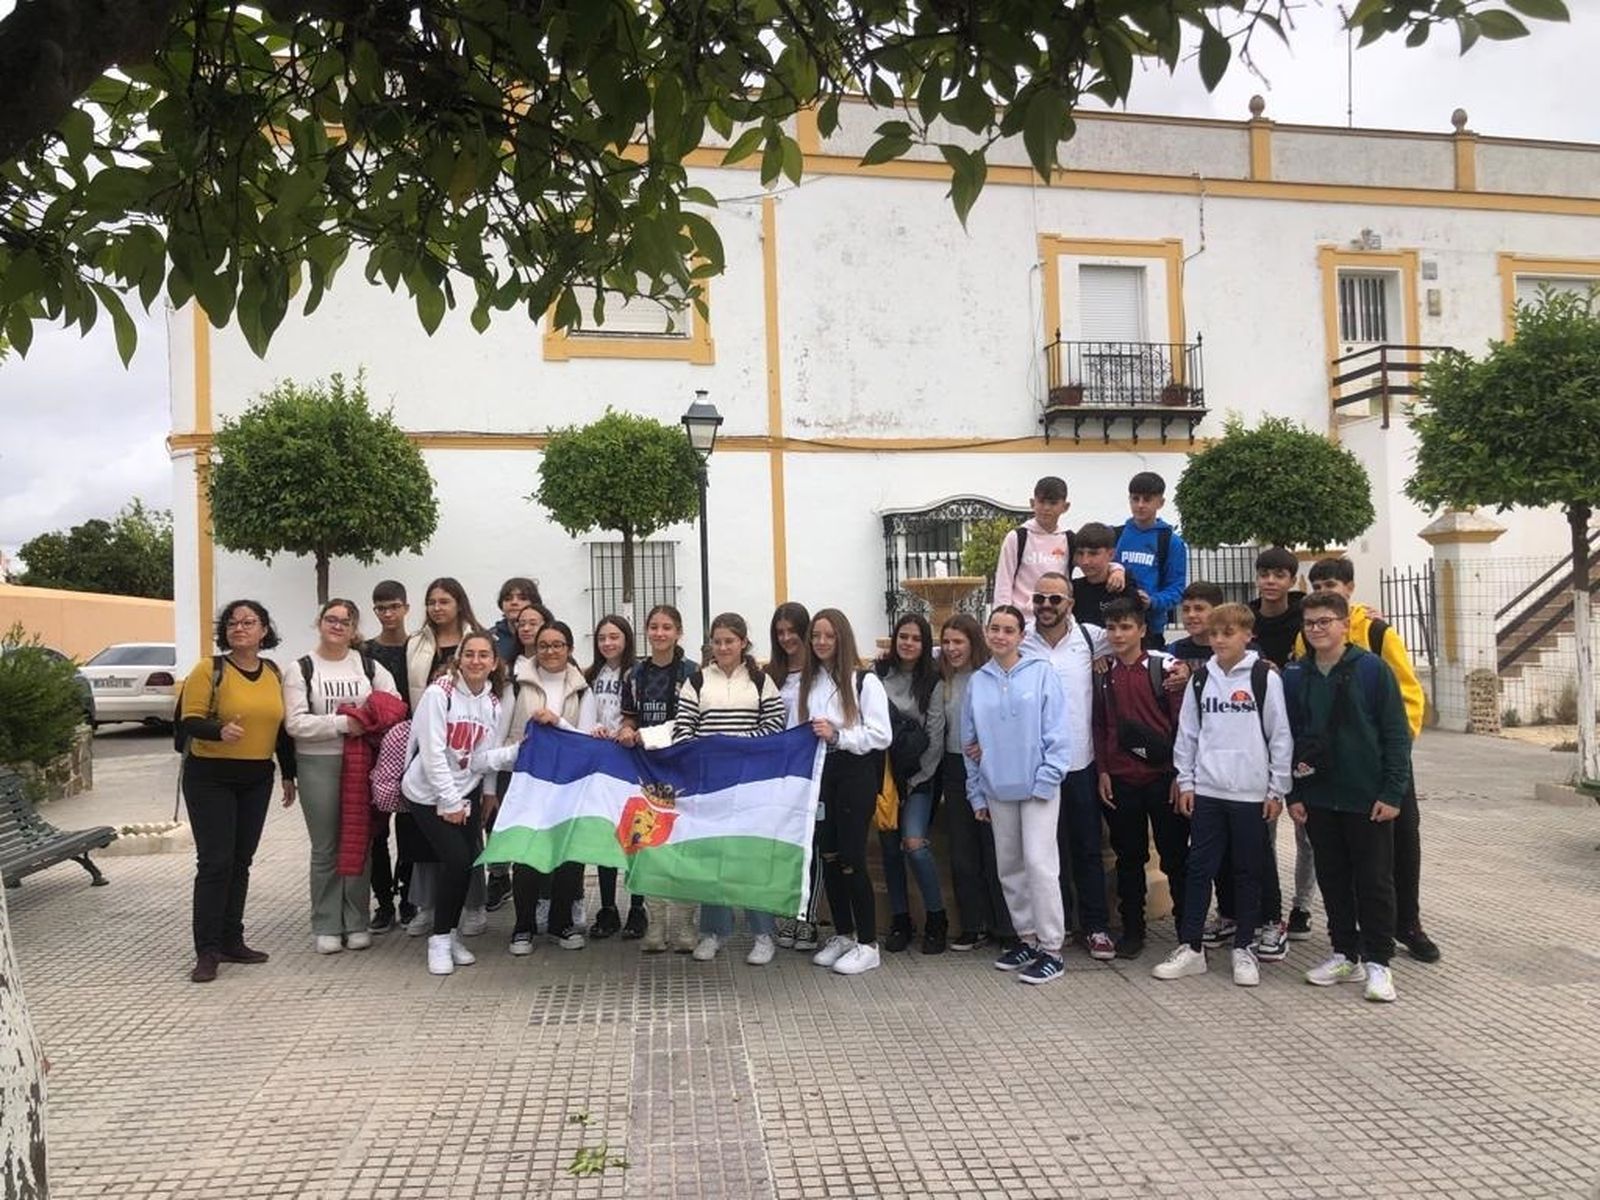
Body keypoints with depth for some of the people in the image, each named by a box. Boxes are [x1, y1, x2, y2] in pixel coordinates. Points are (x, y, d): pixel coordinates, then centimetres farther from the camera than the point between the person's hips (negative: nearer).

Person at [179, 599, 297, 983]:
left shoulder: (274, 672, 7)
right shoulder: (209, 669, -8)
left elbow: (281, 725, 14)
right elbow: (189, 721, -13)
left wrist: (289, 774, 16)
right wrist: (220, 730, -34)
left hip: (257, 780, 5)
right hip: (210, 778, -5)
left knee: (241, 862, 10)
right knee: (215, 862, -7)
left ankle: (232, 941, 20)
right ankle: (207, 951, 0)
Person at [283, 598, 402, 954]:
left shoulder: (368, 665, 8)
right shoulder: (301, 670, 2)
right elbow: (295, 722, -9)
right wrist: (343, 723, -17)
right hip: (318, 764, -2)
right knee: (325, 848, 5)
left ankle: (357, 923, 17)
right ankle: (326, 926, 15)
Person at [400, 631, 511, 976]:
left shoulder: (496, 706, 0)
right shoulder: (439, 694, -16)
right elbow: (432, 753, -18)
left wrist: (488, 792, -9)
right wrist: (449, 802, -16)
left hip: (467, 791, 5)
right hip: (429, 792, -5)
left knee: (466, 862, -2)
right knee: (456, 859, -14)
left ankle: (451, 933, 20)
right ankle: (440, 938, 4)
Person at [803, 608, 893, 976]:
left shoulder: (864, 681, -7)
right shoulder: (808, 681, 8)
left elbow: (881, 736, -11)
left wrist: (837, 736, -18)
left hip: (855, 775, -5)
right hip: (819, 774, 5)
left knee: (852, 858, -3)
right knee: (828, 856, 10)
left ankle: (867, 944, 9)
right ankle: (842, 935, 26)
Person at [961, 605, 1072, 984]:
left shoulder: (1041, 673, -6)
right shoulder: (978, 681, 5)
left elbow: (1057, 733, -8)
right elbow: (969, 741, 9)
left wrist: (1046, 780, -13)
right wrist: (976, 793, 8)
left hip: (1037, 786, -5)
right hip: (997, 788, 5)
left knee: (1039, 863, -8)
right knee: (1009, 866, 12)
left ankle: (1051, 949, 1)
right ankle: (1027, 937, 26)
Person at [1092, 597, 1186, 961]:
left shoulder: (1164, 666, -4)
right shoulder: (1102, 672, 6)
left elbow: (1182, 722, -4)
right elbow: (1099, 725, 10)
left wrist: (1180, 774, -7)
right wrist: (1102, 771, 4)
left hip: (1162, 777, -3)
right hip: (1120, 780, 3)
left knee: (1175, 855, 6)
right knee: (1128, 857, 11)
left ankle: (1187, 926, 18)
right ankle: (1132, 929, 20)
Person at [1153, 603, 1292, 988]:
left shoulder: (1265, 678, -4)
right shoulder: (1200, 680, 6)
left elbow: (1280, 736, -3)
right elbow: (1187, 734, 9)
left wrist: (1277, 789, -4)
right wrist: (1185, 782, 5)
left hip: (1252, 793, -3)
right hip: (1207, 791, 3)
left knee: (1248, 871, 8)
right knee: (1199, 869, 6)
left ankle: (1243, 949, 20)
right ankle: (1190, 947, 14)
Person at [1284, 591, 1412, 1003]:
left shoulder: (1372, 669, -8)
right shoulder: (1294, 677, 3)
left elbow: (1397, 733, -7)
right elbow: (1287, 738, 7)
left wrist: (1393, 793, -11)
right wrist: (1293, 795, 3)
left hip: (1369, 799, -4)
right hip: (1318, 799, 4)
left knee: (1374, 881, 5)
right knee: (1333, 880, 13)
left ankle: (1377, 962, 15)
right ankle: (1346, 955, 25)